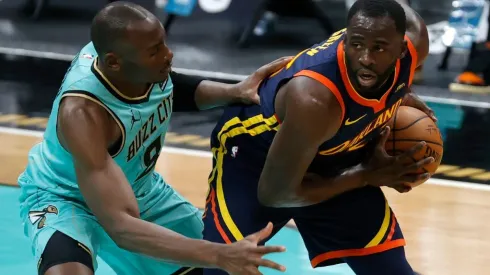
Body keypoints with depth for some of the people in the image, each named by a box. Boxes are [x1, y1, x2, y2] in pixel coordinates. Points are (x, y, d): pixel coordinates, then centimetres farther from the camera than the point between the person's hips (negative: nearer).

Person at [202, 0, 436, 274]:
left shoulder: (414, 43, -25)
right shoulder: (313, 100, -43)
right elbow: (275, 194, -30)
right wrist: (366, 175, -23)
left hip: (330, 157, 6)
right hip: (253, 153, -6)